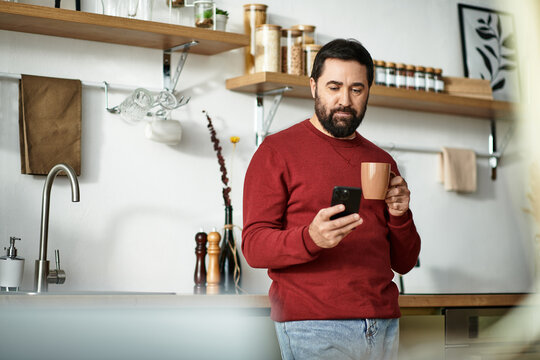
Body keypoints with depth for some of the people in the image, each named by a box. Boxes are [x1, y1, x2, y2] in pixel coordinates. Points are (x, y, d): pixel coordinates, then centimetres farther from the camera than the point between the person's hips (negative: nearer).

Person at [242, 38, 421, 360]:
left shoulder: (382, 162, 16)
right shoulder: (278, 150, 0)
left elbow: (404, 262, 16)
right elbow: (254, 246, -8)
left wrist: (400, 217, -4)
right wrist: (310, 239, -26)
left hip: (384, 327, 5)